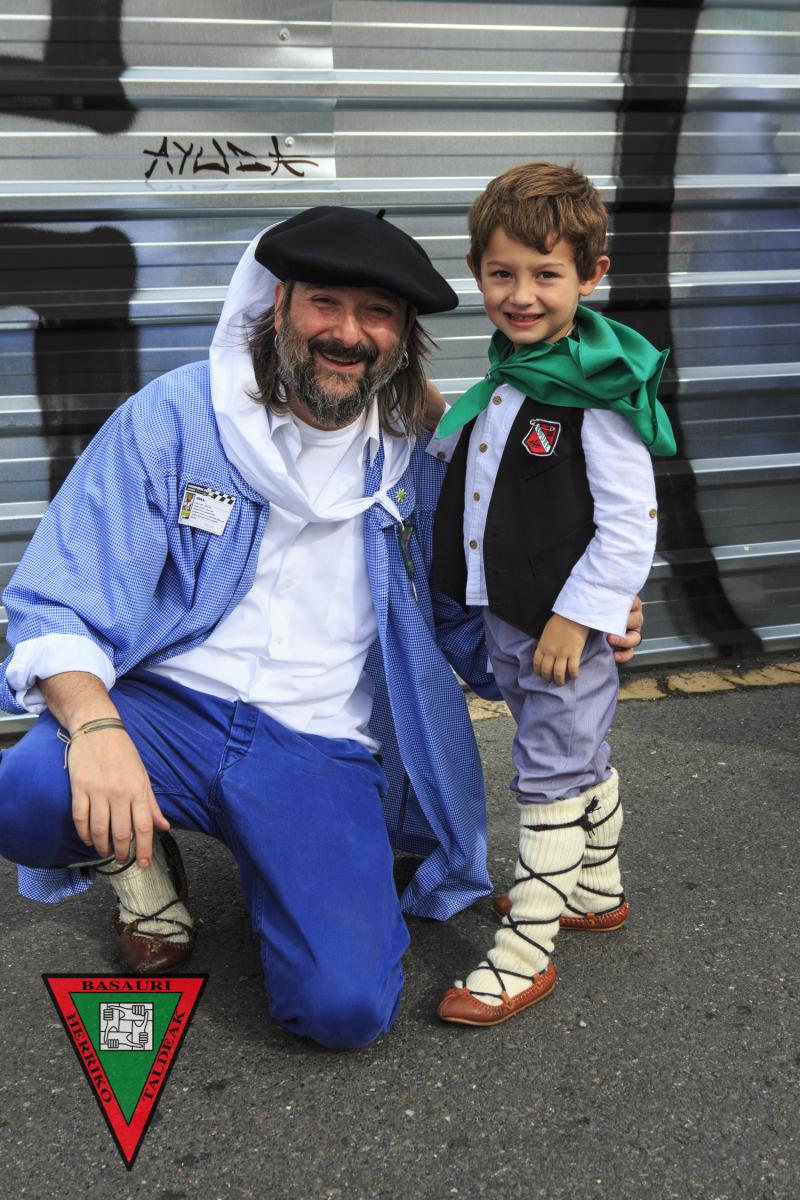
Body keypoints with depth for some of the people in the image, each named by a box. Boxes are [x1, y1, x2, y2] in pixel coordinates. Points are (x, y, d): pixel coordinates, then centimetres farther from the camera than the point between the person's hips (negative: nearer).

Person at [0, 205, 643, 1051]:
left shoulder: (414, 462, 6)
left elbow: (468, 621, 18)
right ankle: (141, 856, 4)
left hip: (322, 750, 1)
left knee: (347, 1007, -20)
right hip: (169, 707, -1)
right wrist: (94, 725, -27)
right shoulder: (175, 416, -3)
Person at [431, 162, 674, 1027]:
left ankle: (525, 951, 11)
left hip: (570, 624, -8)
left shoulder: (598, 396, -19)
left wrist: (575, 615, -20)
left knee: (551, 779, 1)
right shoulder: (504, 381, 6)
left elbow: (630, 524, -21)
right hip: (504, 619, 8)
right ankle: (596, 891, 41)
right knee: (582, 761, 23)